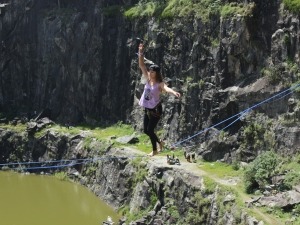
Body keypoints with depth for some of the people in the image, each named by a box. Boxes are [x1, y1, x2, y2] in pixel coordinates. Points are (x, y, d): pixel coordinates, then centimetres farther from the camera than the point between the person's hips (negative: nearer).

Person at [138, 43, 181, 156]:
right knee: (146, 130, 11)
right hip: (147, 109, 7)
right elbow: (141, 66, -4)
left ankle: (155, 150, 13)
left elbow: (166, 88, -37)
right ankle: (159, 142, 35)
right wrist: (141, 54, -15)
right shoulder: (148, 79, -1)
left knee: (150, 130, -6)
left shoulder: (160, 84, -16)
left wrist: (174, 93, -58)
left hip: (156, 109, -7)